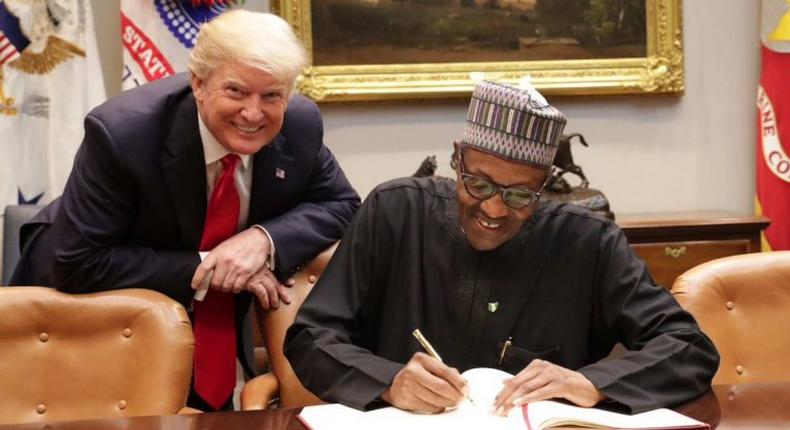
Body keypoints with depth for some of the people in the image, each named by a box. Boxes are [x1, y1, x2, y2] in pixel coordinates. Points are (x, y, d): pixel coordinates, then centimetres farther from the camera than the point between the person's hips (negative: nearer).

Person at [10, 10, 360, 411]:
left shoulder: (300, 124, -19)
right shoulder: (122, 132, -31)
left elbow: (340, 204, -6)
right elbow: (77, 264, -29)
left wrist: (265, 239, -27)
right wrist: (202, 268, -33)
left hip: (215, 323, 4)